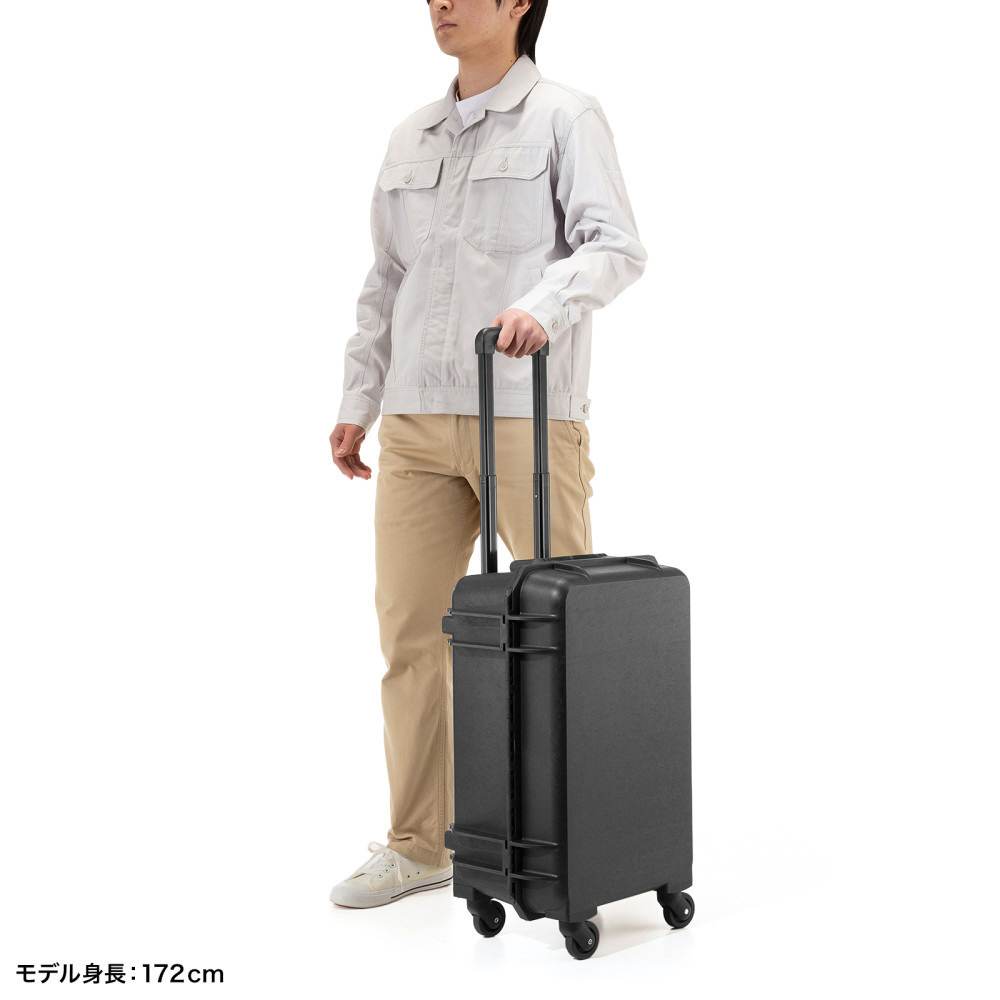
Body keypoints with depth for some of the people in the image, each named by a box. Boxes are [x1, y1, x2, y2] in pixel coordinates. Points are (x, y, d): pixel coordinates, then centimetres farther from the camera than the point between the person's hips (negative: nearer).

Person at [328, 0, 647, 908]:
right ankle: (419, 847, 15)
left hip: (529, 412, -5)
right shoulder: (411, 138, 19)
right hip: (418, 419, 6)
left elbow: (616, 246, -9)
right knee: (410, 629, 4)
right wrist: (358, 402, 15)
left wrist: (544, 304, -27)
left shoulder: (564, 117, 2)